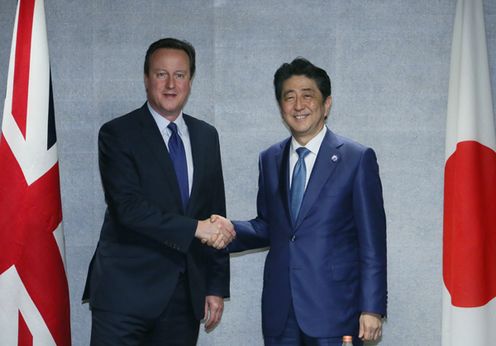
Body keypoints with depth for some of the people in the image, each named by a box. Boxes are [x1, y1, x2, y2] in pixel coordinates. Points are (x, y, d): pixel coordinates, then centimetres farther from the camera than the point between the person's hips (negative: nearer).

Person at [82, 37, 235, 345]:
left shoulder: (207, 136, 11)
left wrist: (217, 286, 9)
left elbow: (215, 213, 12)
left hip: (187, 294, 4)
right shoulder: (117, 134, -4)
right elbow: (128, 207, -16)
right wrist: (195, 228, -19)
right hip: (127, 291, -4)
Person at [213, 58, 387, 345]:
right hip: (279, 310, 4)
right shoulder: (270, 160, 10)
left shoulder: (358, 158, -5)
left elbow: (373, 242, -6)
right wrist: (232, 230, -3)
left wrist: (372, 308, -9)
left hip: (333, 310, -4)